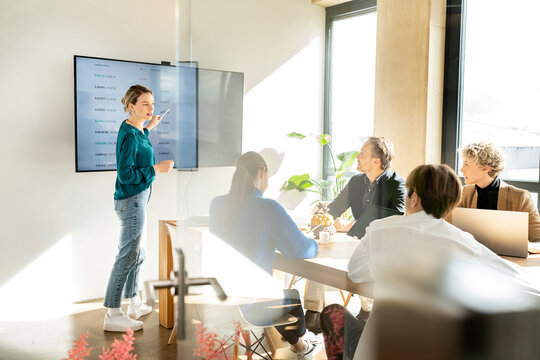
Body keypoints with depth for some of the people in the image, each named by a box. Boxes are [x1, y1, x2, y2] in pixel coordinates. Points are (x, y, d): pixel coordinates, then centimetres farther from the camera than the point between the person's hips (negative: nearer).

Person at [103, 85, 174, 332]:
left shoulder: (134, 129, 9)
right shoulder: (130, 135, -20)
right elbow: (125, 175, -23)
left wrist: (148, 129, 27)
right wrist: (156, 169, -21)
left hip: (136, 199, 10)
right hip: (132, 200, -10)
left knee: (135, 254, 19)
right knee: (127, 256, -4)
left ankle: (135, 304, 34)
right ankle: (112, 316, 4)